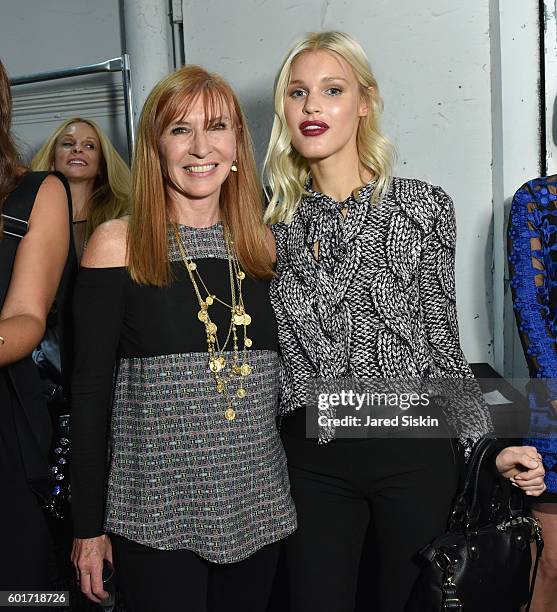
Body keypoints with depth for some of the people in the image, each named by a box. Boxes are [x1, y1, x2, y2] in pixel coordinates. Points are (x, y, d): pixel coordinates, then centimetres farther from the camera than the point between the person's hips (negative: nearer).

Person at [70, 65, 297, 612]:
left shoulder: (263, 245, 5)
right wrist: (88, 525, -4)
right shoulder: (118, 244, -6)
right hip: (156, 512, -3)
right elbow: (90, 389, -5)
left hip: (257, 508, 4)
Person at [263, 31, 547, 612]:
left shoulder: (423, 206, -3)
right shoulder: (273, 219, 3)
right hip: (312, 459, 2)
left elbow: (441, 340, 1)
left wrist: (488, 446, -4)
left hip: (415, 451, -1)